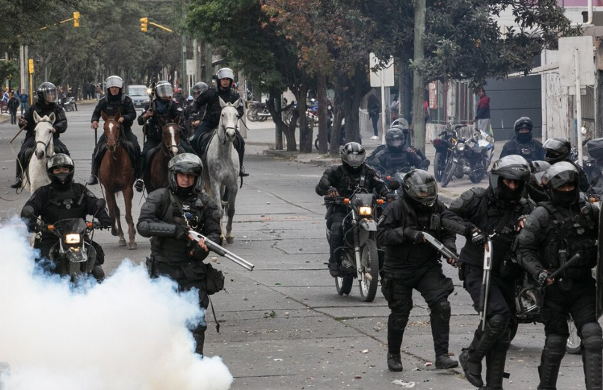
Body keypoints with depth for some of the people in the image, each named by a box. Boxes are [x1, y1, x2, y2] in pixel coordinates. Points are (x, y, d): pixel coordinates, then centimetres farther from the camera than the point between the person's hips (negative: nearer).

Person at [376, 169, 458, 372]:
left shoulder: (438, 208, -1)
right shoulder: (396, 209, -14)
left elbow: (448, 233, 10)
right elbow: (381, 236, -20)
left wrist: (449, 248, -11)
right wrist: (406, 233, -32)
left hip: (429, 266, 3)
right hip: (400, 269, -3)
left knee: (441, 306, -13)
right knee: (399, 314, 6)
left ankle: (441, 355, -7)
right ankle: (393, 355, 27)